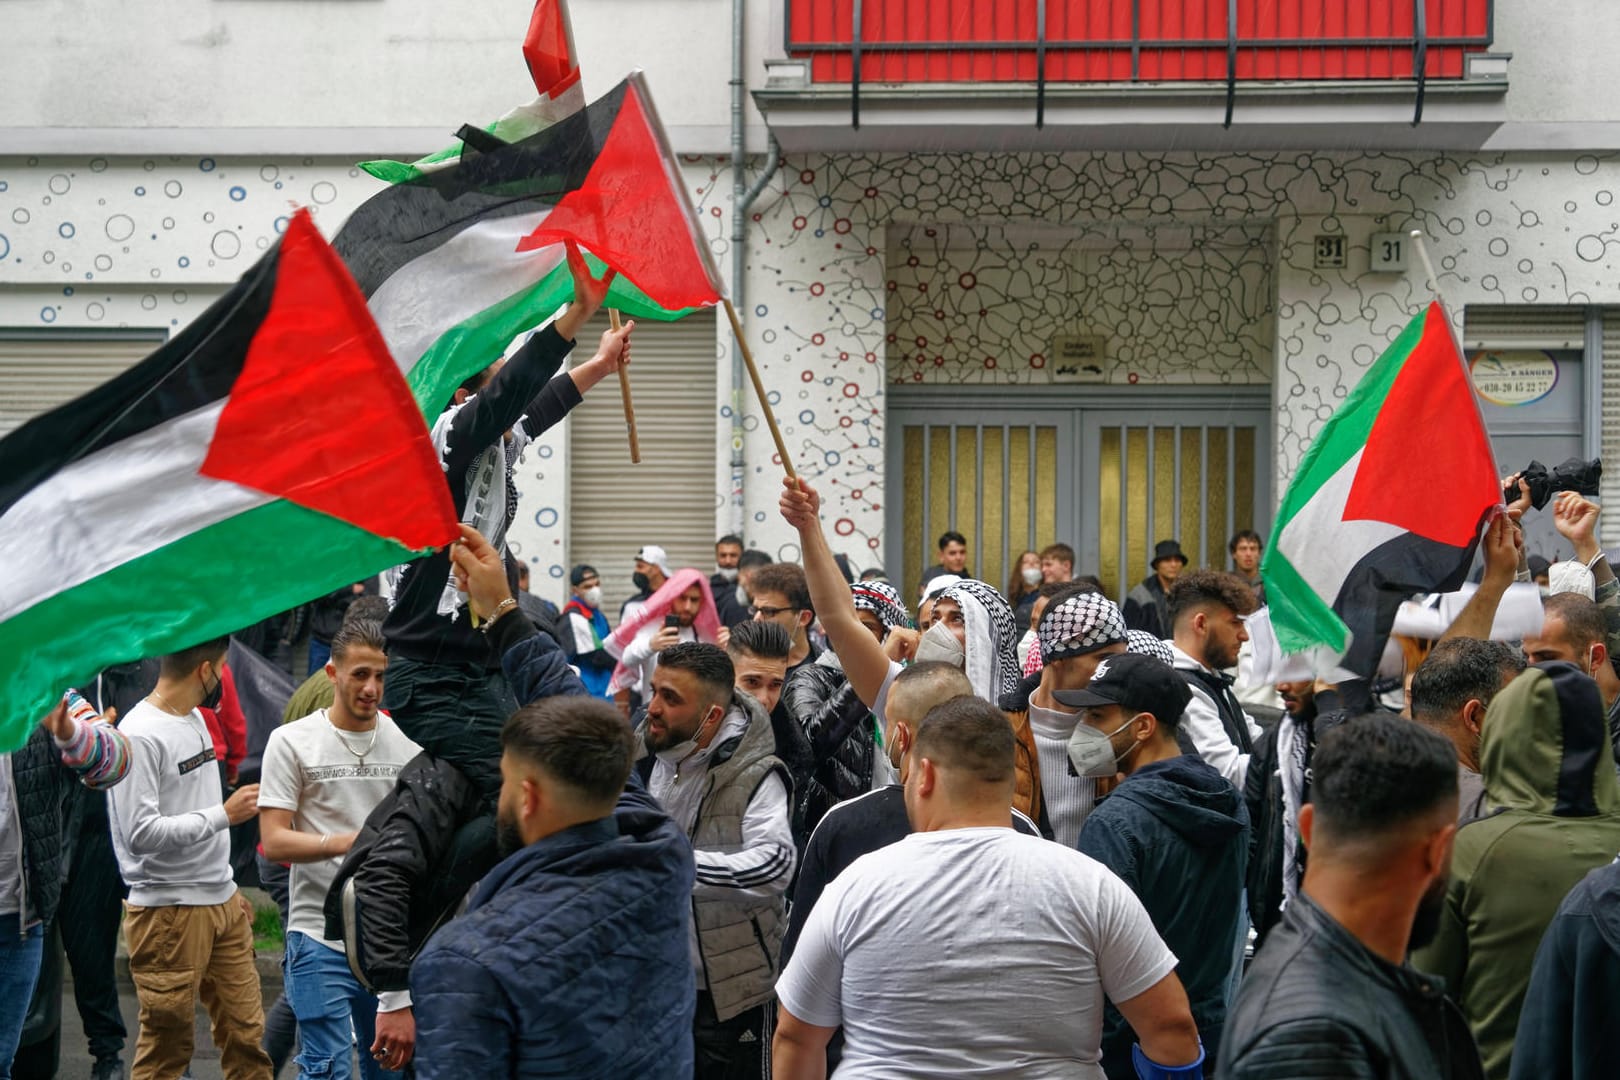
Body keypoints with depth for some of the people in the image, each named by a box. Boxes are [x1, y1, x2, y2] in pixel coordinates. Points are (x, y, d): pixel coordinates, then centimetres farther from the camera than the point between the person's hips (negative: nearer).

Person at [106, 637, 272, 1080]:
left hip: (222, 902, 8)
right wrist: (224, 815, -17)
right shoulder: (140, 736, -16)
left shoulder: (195, 719, 14)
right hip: (170, 913, -8)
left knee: (246, 1035, 7)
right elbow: (140, 833, -22)